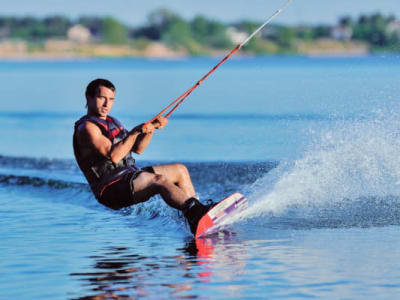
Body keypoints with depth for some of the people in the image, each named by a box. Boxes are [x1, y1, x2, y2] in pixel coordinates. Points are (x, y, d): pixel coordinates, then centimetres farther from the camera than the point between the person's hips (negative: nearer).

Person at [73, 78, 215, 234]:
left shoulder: (110, 122, 21)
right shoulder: (87, 127, -10)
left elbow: (137, 148, 18)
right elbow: (114, 156, -22)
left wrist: (152, 127, 4)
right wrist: (135, 132, -21)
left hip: (130, 176, 10)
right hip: (111, 189, -10)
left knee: (180, 170, 8)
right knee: (160, 180, -30)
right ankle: (195, 212, -48)